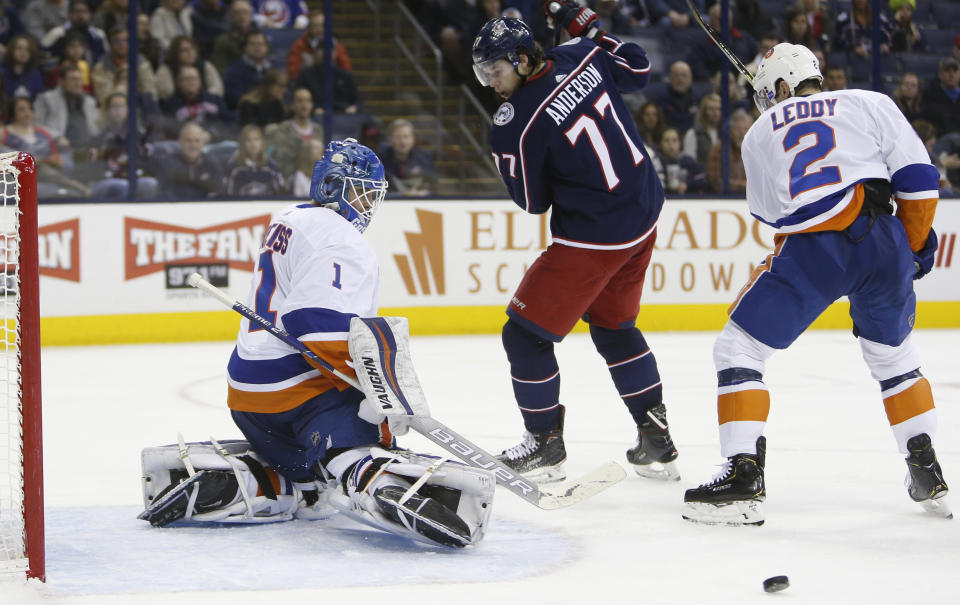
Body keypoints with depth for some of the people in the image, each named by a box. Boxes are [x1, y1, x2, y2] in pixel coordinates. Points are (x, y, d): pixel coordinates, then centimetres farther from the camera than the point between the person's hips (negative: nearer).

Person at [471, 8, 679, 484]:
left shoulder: (520, 123, -20)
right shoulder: (582, 57, -2)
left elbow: (534, 202, -9)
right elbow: (637, 68, 18)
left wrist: (505, 153, 1)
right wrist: (586, 26, 22)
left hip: (593, 238, -9)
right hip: (644, 216, 9)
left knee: (525, 332, 3)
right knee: (614, 327, 25)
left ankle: (545, 445, 14)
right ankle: (656, 440, 26)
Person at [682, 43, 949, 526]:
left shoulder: (759, 133, 22)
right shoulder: (871, 104, 18)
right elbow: (918, 180, 10)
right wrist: (913, 246, 22)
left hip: (812, 250, -2)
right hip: (882, 241, 2)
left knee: (738, 348, 8)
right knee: (893, 354, 26)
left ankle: (744, 474, -5)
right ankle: (927, 475, 26)